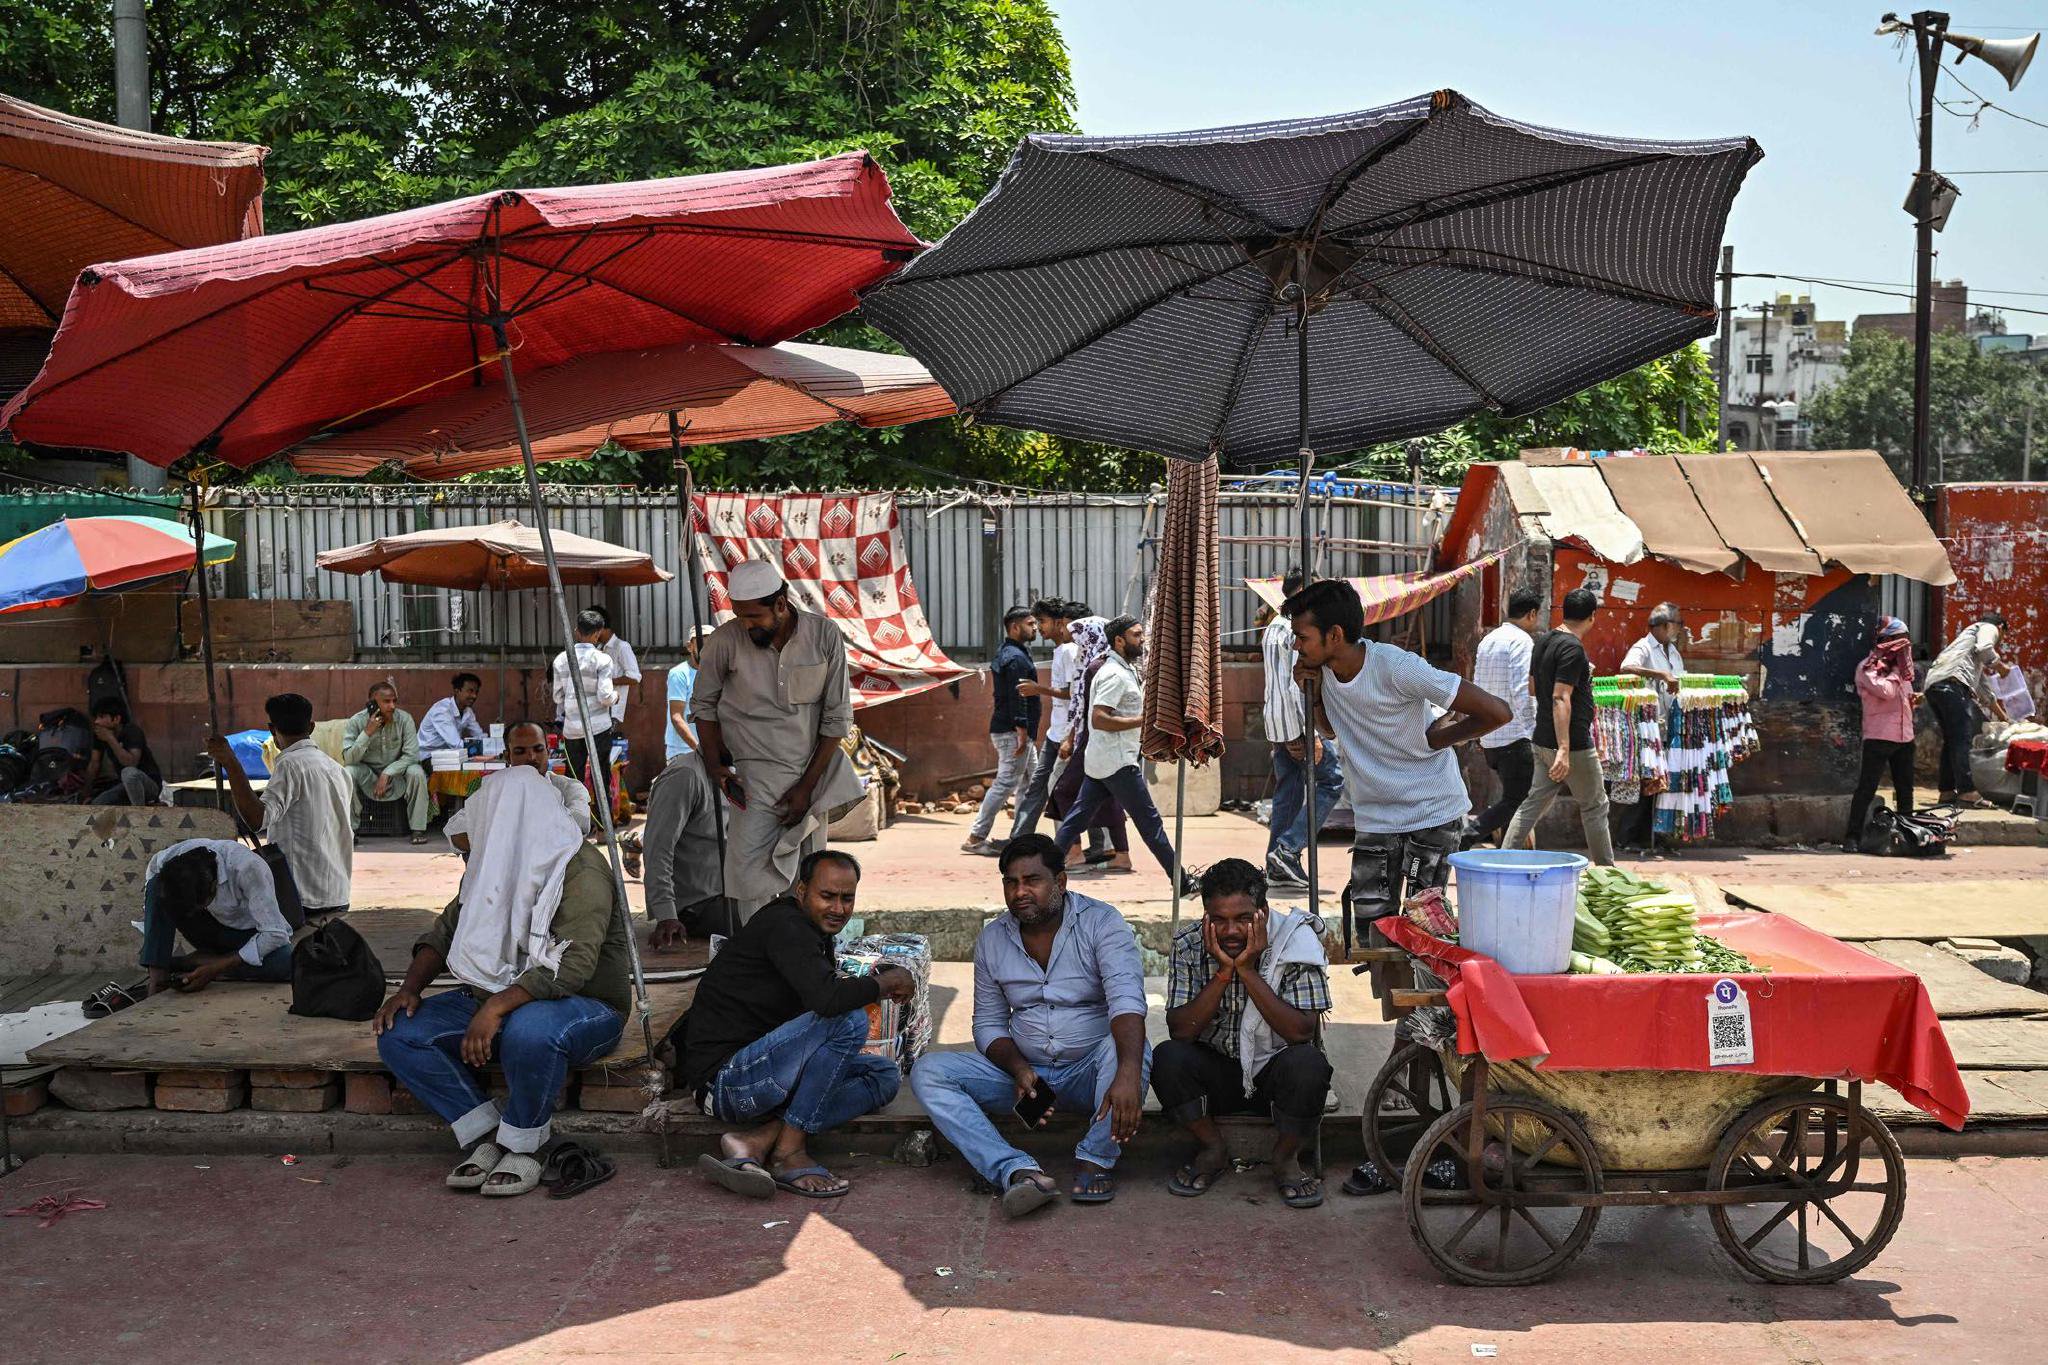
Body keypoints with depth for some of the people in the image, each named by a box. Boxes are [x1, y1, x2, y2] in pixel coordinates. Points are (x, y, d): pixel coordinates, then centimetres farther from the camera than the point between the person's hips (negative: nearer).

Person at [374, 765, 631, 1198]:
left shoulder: (581, 869, -16)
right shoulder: (491, 865, 12)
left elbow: (574, 964, -28)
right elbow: (448, 929, 18)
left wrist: (497, 1007, -37)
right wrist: (409, 988, 0)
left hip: (586, 1008, -8)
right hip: (499, 1002, 8)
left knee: (528, 1030, -41)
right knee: (397, 1033, -9)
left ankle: (523, 1145, -15)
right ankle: (486, 1134, -7)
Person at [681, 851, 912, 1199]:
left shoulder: (814, 934, 16)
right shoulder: (784, 925, -16)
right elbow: (827, 998, -31)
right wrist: (888, 980, -16)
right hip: (723, 1076, -10)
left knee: (885, 1076, 4)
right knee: (849, 1020, -25)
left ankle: (756, 1140, -10)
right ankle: (789, 1154, -15)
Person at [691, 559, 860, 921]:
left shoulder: (824, 636, -9)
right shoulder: (725, 641, -10)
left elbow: (837, 717, -4)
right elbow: (703, 705, 7)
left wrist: (807, 785, -7)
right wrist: (716, 765, -6)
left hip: (813, 771, 2)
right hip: (757, 774, -2)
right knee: (753, 877, -14)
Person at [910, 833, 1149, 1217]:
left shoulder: (1101, 923, -11)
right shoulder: (992, 940, 4)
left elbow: (1127, 1001, -26)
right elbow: (988, 1024, 9)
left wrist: (1128, 1074, -45)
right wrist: (1018, 1069, -14)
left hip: (1089, 1073, -4)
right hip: (1024, 1073, 4)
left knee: (1126, 1049, -37)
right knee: (928, 1071, -19)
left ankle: (1095, 1158, -20)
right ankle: (1018, 1171, -36)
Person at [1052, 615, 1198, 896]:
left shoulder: (1126, 670, 17)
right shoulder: (1115, 674, -16)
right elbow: (1099, 719, -24)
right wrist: (1142, 720, -22)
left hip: (1097, 762, 10)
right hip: (1118, 763, -10)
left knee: (1076, 819, 8)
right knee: (1149, 821, -2)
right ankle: (1183, 882, 5)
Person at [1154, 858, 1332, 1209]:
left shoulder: (1296, 941, -15)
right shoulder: (1189, 946, -10)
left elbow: (1300, 1032, -22)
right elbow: (1180, 1031, -17)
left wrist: (1248, 970, -27)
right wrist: (1222, 973, -26)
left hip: (1275, 1071, -1)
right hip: (1217, 1071, 2)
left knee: (1308, 1063, -33)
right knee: (1166, 1058, -27)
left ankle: (1287, 1158, -4)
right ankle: (1213, 1151, -1)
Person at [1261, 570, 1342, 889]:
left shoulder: (1273, 627, 18)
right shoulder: (1297, 629, -13)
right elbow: (1297, 684, -20)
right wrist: (1310, 734, -21)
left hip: (1276, 723, 10)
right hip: (1296, 720, -10)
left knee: (1288, 791, 10)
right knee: (1332, 779, -3)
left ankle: (1279, 867, 11)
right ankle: (1288, 848, -8)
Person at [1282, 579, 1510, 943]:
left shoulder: (1396, 667, -26)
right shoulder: (1323, 668, -6)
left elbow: (1497, 712, -25)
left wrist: (1435, 739, -12)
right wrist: (1313, 692, -5)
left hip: (1432, 811, -6)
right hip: (1373, 814, 6)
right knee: (1370, 924, 4)